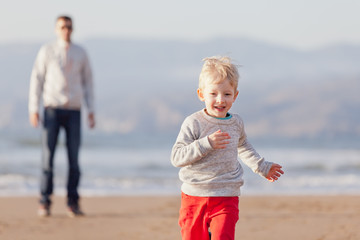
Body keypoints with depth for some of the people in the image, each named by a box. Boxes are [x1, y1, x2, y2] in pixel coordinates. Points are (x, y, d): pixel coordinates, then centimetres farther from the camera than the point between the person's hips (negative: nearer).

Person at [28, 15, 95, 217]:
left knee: (74, 158, -2)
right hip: (52, 109, -2)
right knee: (48, 156, -5)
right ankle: (45, 202, -1)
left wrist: (91, 111, 7)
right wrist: (34, 110, -4)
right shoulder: (47, 52, 3)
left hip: (73, 111, 2)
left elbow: (88, 82, 14)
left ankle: (73, 203, 4)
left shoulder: (80, 53, 10)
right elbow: (36, 80, 3)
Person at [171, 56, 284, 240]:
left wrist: (262, 167, 32)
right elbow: (176, 157, -16)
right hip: (195, 197, -2)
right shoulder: (194, 123, -9)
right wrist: (206, 143, -25)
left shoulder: (236, 123, 7)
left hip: (226, 199, 2)